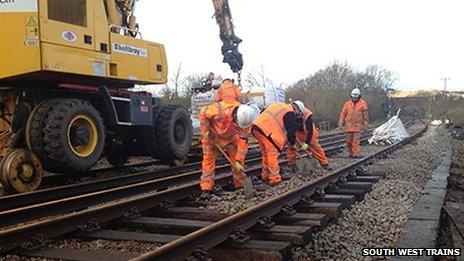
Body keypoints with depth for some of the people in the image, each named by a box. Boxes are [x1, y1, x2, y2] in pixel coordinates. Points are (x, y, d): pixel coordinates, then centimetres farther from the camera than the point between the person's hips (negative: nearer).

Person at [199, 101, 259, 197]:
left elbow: (243, 141, -21)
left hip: (230, 137, 3)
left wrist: (239, 161, -23)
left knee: (236, 159, -1)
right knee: (209, 158, -7)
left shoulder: (246, 121, -27)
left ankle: (241, 186, 13)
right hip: (212, 134, -3)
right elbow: (203, 112, -23)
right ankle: (206, 189, -3)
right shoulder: (220, 110, -41)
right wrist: (205, 131, -24)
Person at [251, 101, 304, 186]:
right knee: (273, 154, -1)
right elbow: (291, 131, 0)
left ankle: (265, 176, 29)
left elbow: (262, 112, 31)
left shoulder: (279, 105, 27)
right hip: (268, 131, -9)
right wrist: (292, 143, 17)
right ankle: (274, 179, 1)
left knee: (266, 154, 20)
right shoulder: (290, 114, 1)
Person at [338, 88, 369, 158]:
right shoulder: (347, 104, 7)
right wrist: (341, 123, 2)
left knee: (356, 140, -8)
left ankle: (356, 154, -6)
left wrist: (365, 123, -1)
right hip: (349, 125, 3)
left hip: (358, 125, -3)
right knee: (349, 140, 5)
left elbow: (365, 114, 3)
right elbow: (343, 113, 7)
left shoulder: (363, 103, 2)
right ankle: (351, 152, 19)